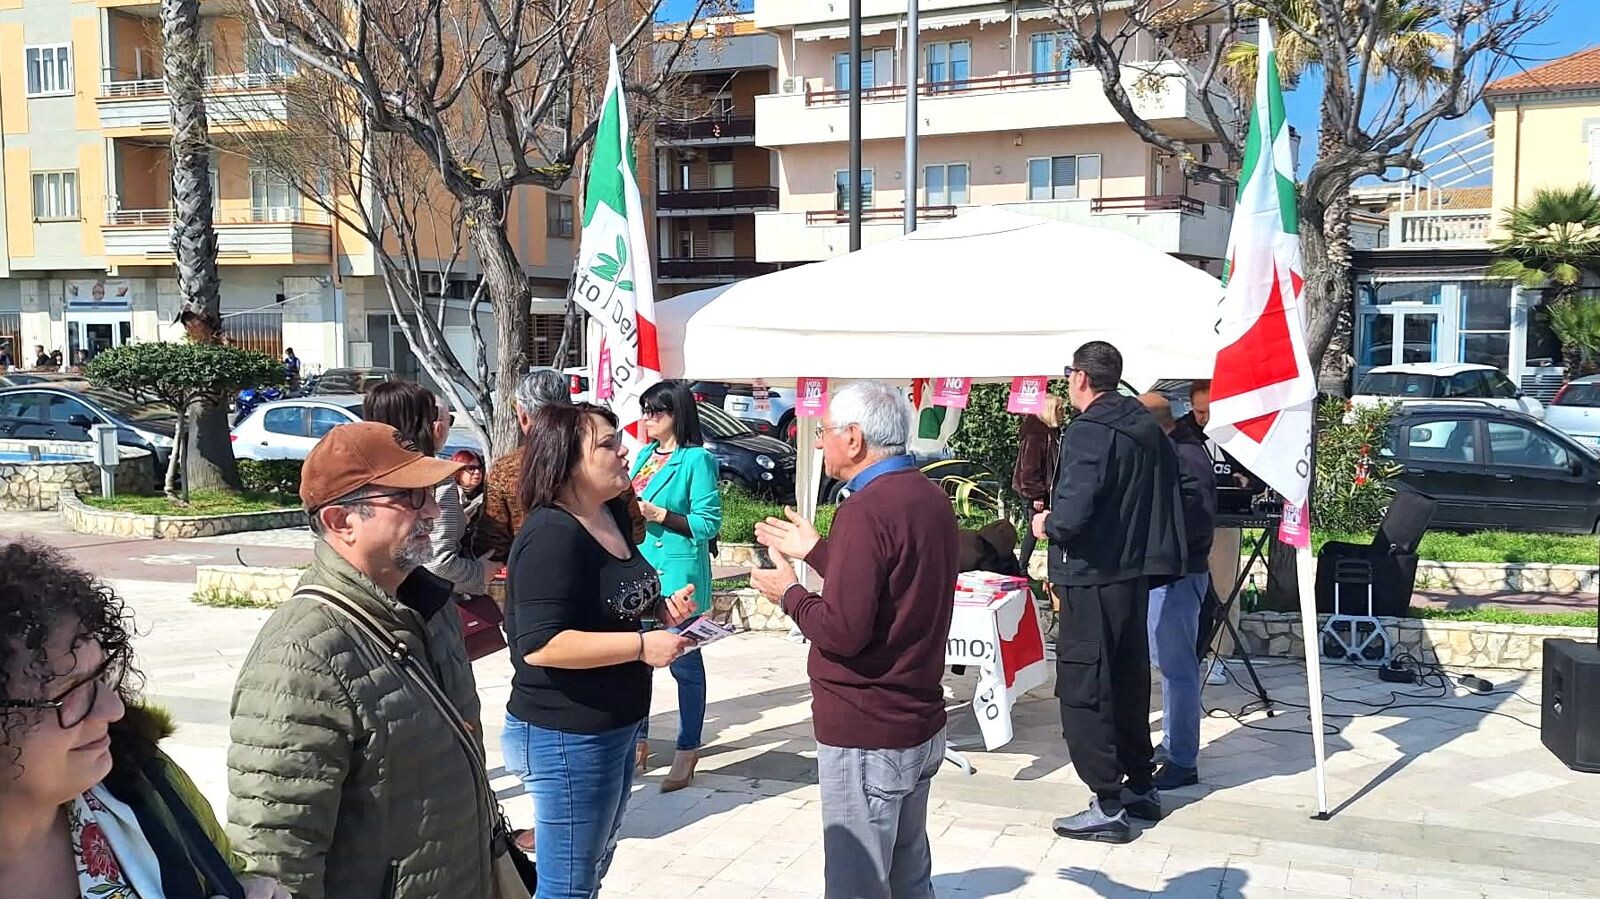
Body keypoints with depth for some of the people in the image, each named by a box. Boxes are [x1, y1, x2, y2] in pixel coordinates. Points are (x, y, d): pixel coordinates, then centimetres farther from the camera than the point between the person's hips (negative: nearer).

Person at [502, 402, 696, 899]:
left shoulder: (612, 514, 5)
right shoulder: (551, 536, -24)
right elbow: (539, 645, -31)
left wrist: (660, 609, 2)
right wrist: (642, 645, -28)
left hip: (614, 727, 10)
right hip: (564, 736, -10)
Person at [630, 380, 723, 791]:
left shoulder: (698, 460, -9)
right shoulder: (644, 455, 12)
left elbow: (709, 523, -13)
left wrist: (659, 515, -20)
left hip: (678, 573, -7)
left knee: (684, 663, 2)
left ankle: (686, 753, 12)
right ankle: (638, 743, 25)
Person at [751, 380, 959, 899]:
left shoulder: (866, 510, -21)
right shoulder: (930, 497, 7)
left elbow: (842, 631, -24)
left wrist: (789, 593, -7)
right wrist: (814, 550, 19)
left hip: (866, 737, -9)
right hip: (921, 725, 9)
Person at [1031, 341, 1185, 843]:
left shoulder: (1088, 432, -18)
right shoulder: (1147, 428, 10)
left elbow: (1072, 515, -27)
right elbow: (1166, 501, 15)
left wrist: (1048, 524, -6)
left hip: (1093, 579, -9)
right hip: (1136, 573, 9)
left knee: (1082, 692, -1)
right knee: (1128, 682, 20)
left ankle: (1108, 807, 2)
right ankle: (1140, 787, 31)